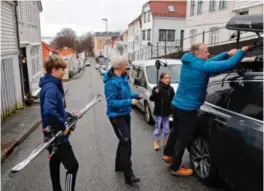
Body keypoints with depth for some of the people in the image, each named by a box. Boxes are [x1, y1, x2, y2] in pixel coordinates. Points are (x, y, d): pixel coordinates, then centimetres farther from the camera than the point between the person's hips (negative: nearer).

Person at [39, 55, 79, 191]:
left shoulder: (53, 85, 9)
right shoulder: (51, 87, -22)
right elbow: (49, 111, -37)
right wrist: (63, 127, -25)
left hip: (53, 134, 10)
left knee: (55, 164, 21)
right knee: (72, 166, -3)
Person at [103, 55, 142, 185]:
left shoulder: (123, 78, 5)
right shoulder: (111, 82, -22)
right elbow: (111, 102, -24)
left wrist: (136, 96, 1)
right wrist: (129, 102, -28)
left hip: (125, 114, 9)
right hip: (116, 116, -9)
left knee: (124, 141, 18)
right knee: (126, 142, -10)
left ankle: (119, 166, 37)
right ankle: (128, 176, -2)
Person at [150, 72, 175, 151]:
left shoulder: (171, 89, 2)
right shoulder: (157, 88, -12)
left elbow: (173, 99, 11)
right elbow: (151, 99, -14)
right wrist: (155, 93, -31)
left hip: (166, 112, 5)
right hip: (159, 112, -5)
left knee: (166, 127, 14)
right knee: (158, 127, 3)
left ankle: (165, 141, 30)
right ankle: (156, 142, 16)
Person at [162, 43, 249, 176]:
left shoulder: (188, 62, 5)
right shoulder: (202, 66, -21)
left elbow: (210, 62, 15)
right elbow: (230, 64, -22)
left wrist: (227, 53, 11)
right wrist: (242, 50, -5)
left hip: (177, 104, 9)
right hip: (188, 109, -9)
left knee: (176, 131, 26)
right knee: (183, 138, 5)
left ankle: (168, 155, 44)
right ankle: (176, 168, 20)